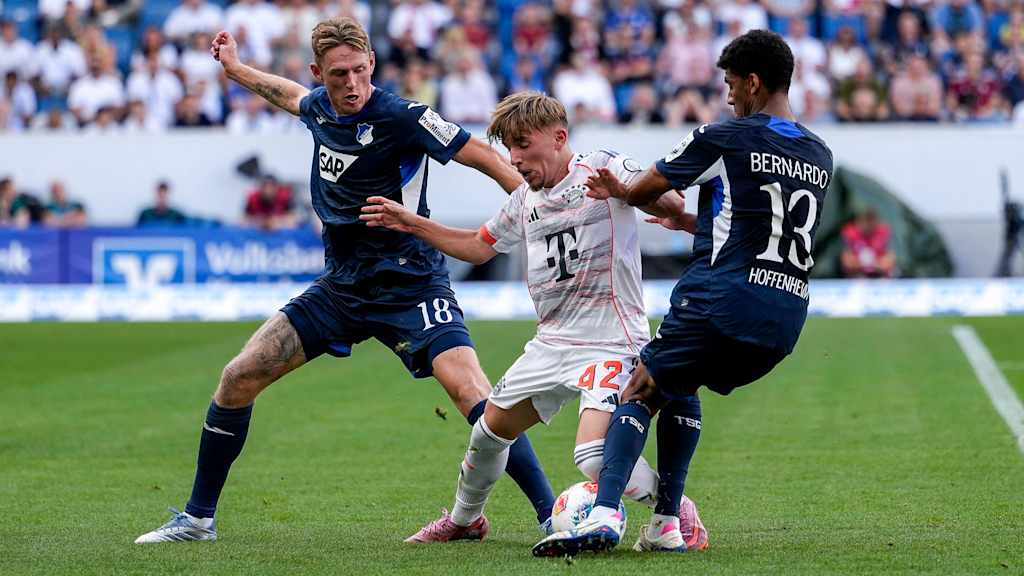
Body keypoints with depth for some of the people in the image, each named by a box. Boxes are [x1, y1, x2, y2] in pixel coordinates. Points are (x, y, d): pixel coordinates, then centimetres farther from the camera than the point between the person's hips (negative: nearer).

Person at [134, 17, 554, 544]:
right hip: (341, 286, 7)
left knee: (467, 387, -27)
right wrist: (236, 69, 43)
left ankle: (551, 515, -24)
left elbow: (486, 159, -14)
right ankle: (198, 517, 15)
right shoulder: (320, 108, 4)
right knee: (239, 377, 1)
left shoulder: (401, 118, -16)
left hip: (409, 284, -6)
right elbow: (291, 95, 30)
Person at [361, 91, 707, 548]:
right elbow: (478, 247, 26)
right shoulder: (524, 201, 12)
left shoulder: (604, 169, -9)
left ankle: (679, 512, -2)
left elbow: (671, 206, -18)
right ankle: (464, 519, 39)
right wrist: (412, 224, 20)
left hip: (611, 342, -8)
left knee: (594, 455, -23)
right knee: (491, 428, 14)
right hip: (552, 341, 8)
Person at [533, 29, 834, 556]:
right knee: (681, 390, 25)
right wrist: (694, 221, 39)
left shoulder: (723, 138, -2)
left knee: (641, 391, 3)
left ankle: (605, 512, -17)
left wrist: (618, 191, 35)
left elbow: (645, 191, 11)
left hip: (722, 300, -6)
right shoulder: (820, 158, 16)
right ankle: (666, 522, 16)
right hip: (787, 318, 6)